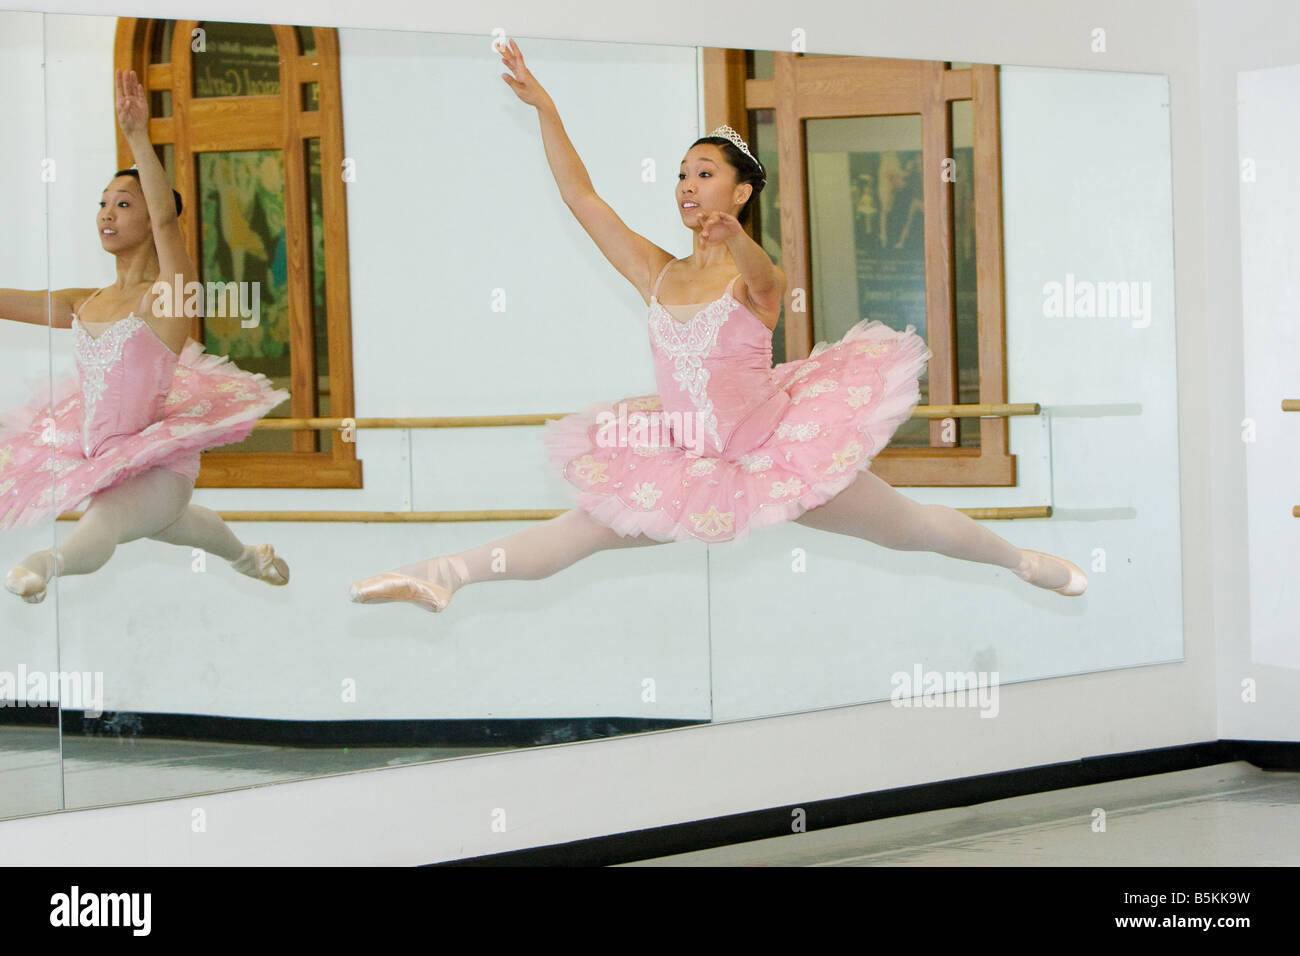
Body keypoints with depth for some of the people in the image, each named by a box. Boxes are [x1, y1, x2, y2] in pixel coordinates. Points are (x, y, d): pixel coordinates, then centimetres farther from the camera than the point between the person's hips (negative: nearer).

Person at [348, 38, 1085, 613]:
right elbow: (582, 197, -2)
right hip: (692, 463, 4)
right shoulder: (660, 275, 1)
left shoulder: (758, 280, -11)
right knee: (581, 530, -5)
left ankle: (1025, 562, 25)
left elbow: (765, 280, -38)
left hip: (777, 446, -3)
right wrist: (543, 106, -9)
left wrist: (735, 241, -62)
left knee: (908, 526, 5)